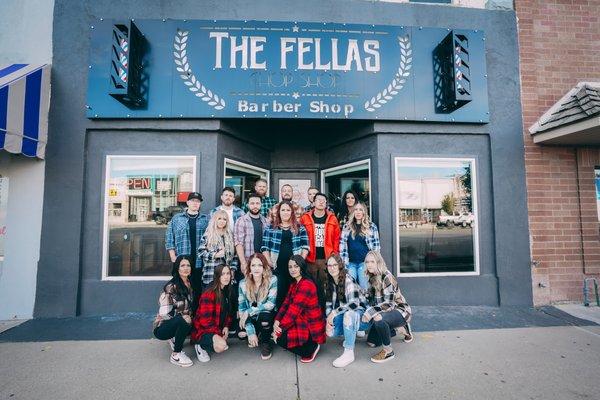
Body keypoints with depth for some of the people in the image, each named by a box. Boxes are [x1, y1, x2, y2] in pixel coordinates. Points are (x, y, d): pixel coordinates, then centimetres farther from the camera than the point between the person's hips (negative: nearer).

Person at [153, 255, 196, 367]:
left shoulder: (190, 284, 0)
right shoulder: (171, 287, -21)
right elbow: (164, 315, -21)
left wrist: (192, 318, -10)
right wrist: (184, 317, -25)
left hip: (182, 324, 7)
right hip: (162, 328, -7)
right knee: (183, 320, -35)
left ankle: (175, 339, 9)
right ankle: (175, 355, -14)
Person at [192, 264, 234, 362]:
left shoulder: (228, 291, 2)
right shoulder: (209, 294, -22)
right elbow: (205, 320, -21)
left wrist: (226, 327, -6)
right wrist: (218, 334, -19)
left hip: (219, 328, 8)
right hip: (202, 330, -8)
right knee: (221, 345, -29)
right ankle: (201, 345, -2)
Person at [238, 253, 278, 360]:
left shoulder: (272, 280, -18)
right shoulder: (243, 284, -10)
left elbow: (270, 304, -23)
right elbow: (241, 308, -11)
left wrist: (249, 312, -23)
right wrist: (251, 332, -19)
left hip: (267, 316, -3)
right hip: (252, 319, 3)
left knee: (264, 314, -34)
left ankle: (266, 343, -4)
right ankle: (257, 336, 14)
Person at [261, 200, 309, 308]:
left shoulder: (300, 228, 10)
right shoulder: (271, 228, 8)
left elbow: (305, 246, 6)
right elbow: (265, 247, 5)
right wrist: (269, 262, -6)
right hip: (277, 266, 0)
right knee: (279, 293, 1)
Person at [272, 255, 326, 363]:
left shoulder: (307, 285, -22)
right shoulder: (294, 284, 9)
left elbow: (294, 309, -25)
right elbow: (286, 303, 1)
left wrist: (280, 328, -20)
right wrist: (277, 321, -13)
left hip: (311, 327, -9)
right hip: (301, 322, 9)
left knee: (280, 338, -16)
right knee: (275, 334, 4)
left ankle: (311, 347, 2)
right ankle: (308, 346, 12)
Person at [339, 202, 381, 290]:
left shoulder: (371, 226, 2)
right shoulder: (347, 226, 6)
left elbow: (376, 245, 3)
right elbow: (342, 245, 4)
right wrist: (342, 262, -2)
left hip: (365, 262, -2)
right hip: (350, 263, 2)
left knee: (364, 288, 4)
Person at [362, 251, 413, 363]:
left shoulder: (387, 277, -23)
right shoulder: (372, 278, 0)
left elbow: (388, 304, -27)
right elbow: (371, 300, 5)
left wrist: (370, 313, -30)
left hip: (399, 311, -8)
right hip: (385, 312, 8)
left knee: (378, 319, -37)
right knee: (372, 342, 6)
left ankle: (388, 351, -14)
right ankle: (395, 329, 25)